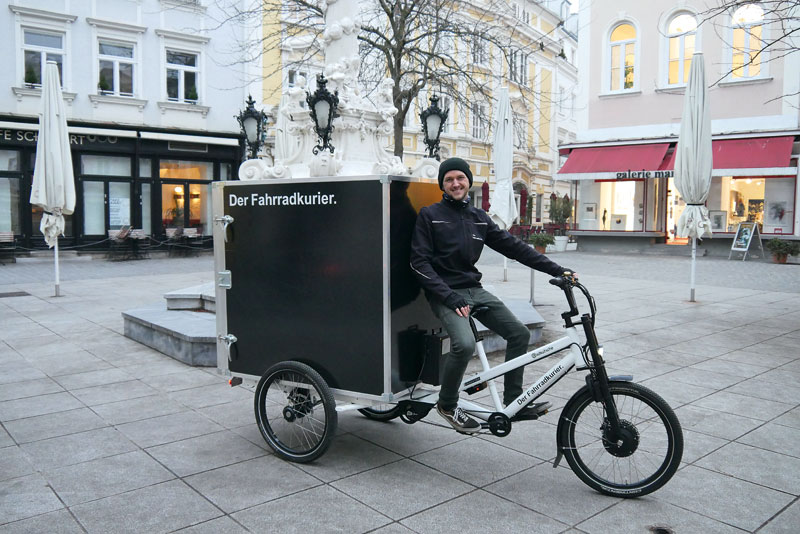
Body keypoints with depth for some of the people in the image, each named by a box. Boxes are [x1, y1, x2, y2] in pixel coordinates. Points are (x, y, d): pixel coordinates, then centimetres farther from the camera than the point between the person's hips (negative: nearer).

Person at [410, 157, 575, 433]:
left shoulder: (479, 217, 12)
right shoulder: (430, 215, -3)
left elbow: (513, 246, 9)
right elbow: (420, 262, -9)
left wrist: (556, 270, 2)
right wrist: (450, 297, -19)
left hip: (474, 290, 6)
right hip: (445, 294, -6)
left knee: (519, 333, -1)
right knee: (464, 344, -29)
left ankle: (513, 402, 13)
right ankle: (447, 405, -3)